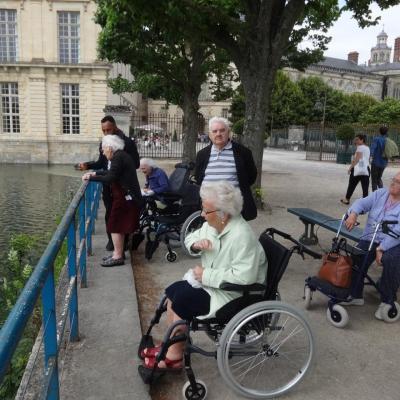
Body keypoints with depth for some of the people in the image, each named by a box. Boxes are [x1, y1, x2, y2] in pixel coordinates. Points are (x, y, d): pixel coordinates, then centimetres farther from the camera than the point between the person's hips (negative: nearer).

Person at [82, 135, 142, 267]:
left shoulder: (118, 157, -17)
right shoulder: (122, 155, 14)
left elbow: (110, 178, -23)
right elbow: (111, 172, 24)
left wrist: (91, 178, -15)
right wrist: (95, 173, 21)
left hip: (125, 198, -10)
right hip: (127, 196, 10)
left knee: (115, 226, -3)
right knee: (119, 226, 16)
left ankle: (118, 256, 4)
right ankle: (118, 252, 26)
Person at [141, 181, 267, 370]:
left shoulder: (242, 236, -29)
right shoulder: (213, 224, -2)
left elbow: (244, 277, -35)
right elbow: (190, 238, 13)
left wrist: (206, 275, -26)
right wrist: (196, 244, -13)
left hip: (232, 293, -9)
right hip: (210, 280, 9)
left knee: (182, 300, -15)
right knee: (173, 291, 1)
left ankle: (175, 356, 3)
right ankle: (171, 345, 14)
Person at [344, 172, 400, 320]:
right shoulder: (380, 194, 8)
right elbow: (362, 203, -4)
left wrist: (381, 248, -27)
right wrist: (353, 214, -27)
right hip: (371, 239, 4)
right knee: (356, 258, -20)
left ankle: (388, 300, -13)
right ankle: (355, 295, -3)